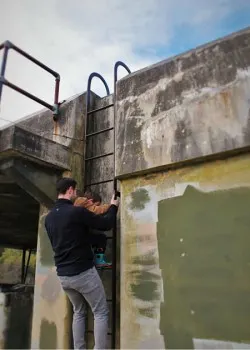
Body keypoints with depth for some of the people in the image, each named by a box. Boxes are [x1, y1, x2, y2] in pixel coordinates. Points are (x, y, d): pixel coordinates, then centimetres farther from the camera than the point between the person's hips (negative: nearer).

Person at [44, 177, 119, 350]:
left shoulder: (49, 217, 6)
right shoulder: (77, 212, -17)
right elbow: (106, 224, -10)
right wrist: (113, 206, 9)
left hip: (63, 275, 7)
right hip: (83, 272, -7)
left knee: (78, 312, 22)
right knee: (101, 313, 6)